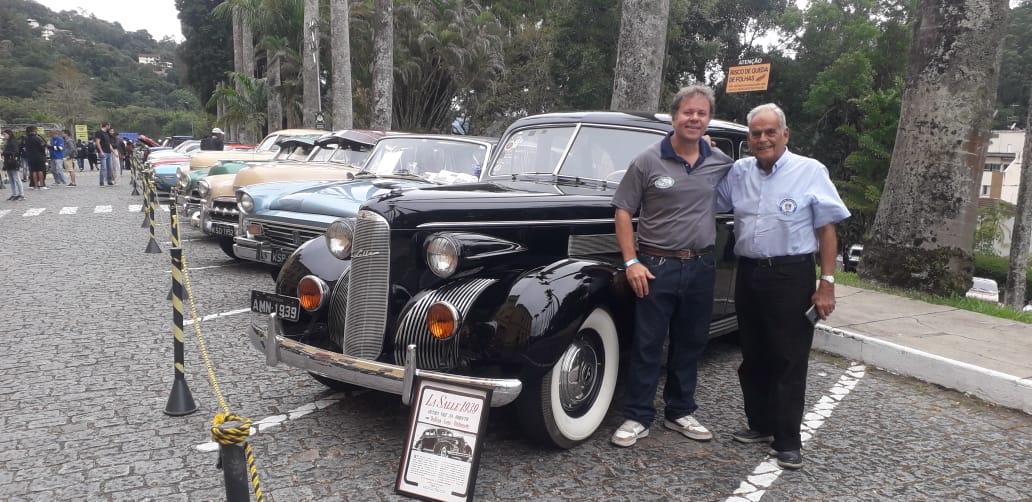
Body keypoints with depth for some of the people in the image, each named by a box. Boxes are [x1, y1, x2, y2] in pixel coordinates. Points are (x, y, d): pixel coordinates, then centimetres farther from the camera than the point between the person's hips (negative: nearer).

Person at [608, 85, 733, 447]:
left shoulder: (721, 164, 4)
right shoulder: (648, 161, -6)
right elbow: (624, 211, -5)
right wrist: (631, 262, -11)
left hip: (701, 267, 4)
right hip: (656, 267, -4)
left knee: (690, 345, 13)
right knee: (647, 345, 2)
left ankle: (680, 413, 28)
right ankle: (637, 418, 13)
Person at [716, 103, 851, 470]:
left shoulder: (811, 172, -3)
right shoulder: (737, 172, 8)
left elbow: (827, 230, -3)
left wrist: (827, 283, -9)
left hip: (791, 277, -5)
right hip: (748, 275, 5)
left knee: (788, 361, 0)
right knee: (753, 357, 13)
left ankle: (788, 440, 10)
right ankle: (760, 425, 28)